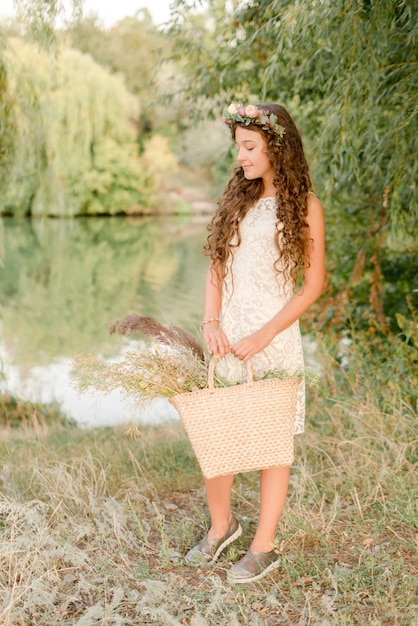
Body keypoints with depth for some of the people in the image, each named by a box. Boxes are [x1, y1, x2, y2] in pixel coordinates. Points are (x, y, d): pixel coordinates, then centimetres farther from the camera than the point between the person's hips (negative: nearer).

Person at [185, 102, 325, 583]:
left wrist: (263, 336, -13)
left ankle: (264, 548, 23)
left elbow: (313, 285, -6)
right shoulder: (236, 197, 8)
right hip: (225, 334, 4)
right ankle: (220, 526, 32)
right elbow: (216, 267, 9)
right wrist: (211, 322, -8)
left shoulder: (304, 205, -5)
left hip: (272, 338, -4)